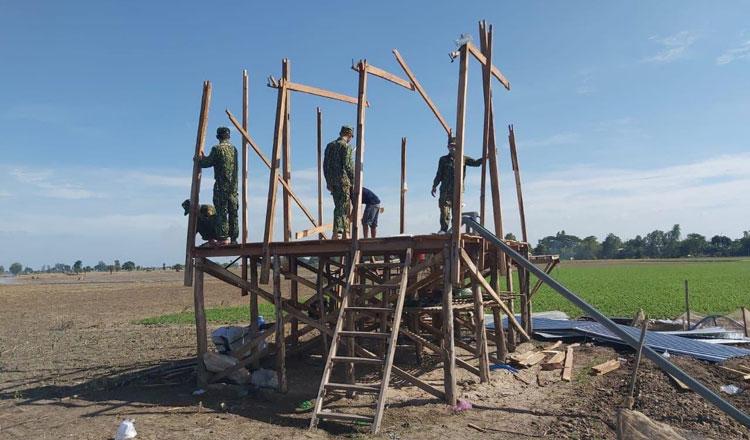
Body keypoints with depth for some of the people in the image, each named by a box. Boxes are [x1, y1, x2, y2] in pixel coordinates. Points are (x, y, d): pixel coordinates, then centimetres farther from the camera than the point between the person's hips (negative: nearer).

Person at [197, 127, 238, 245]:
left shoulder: (217, 149, -7)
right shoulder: (233, 149, 13)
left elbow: (207, 163, -4)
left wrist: (199, 159, 16)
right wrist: (204, 158, 29)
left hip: (221, 186, -5)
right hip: (234, 186, 6)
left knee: (221, 212, -3)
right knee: (233, 212, 7)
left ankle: (223, 237, -4)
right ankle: (234, 237, 9)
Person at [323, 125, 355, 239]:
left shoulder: (330, 145, 16)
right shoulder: (346, 146, -7)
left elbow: (325, 165, 15)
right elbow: (348, 165, -15)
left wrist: (328, 181, 19)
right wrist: (354, 180, -8)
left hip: (332, 181, 8)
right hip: (343, 180, -8)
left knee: (338, 206, 13)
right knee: (343, 207, -6)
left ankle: (344, 233, 14)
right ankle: (335, 233, -13)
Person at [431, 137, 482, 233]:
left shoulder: (463, 159, 12)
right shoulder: (443, 159, 13)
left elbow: (476, 162, 4)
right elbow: (439, 175, 12)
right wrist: (434, 186, 5)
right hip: (445, 189, 0)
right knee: (444, 209, -7)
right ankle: (443, 229, -2)